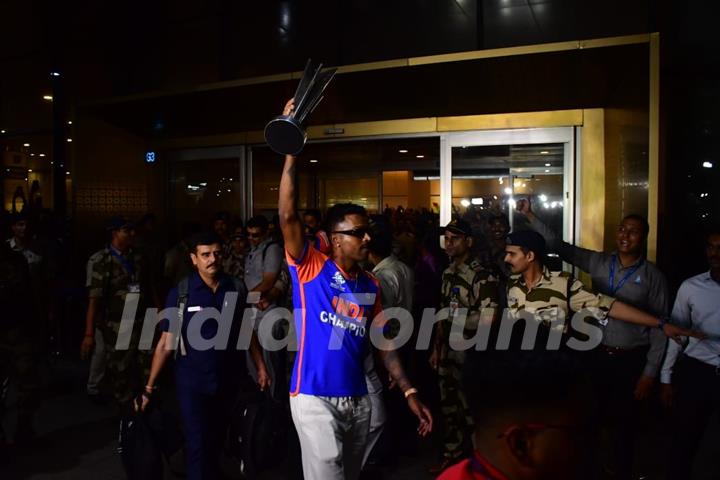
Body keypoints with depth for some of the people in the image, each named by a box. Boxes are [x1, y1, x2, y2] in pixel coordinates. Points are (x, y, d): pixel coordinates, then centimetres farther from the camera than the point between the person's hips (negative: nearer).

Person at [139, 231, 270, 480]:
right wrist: (150, 387, -9)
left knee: (218, 440, 20)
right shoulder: (180, 293, -10)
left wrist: (260, 366, 4)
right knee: (198, 444, 1)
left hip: (230, 379, 3)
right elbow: (166, 342, -8)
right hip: (192, 382, -2)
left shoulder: (237, 288, -4)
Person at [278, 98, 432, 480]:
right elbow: (287, 216, -22)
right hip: (314, 398, -5)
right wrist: (292, 149, -28)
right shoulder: (311, 269, -9)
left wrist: (409, 392, 3)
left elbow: (384, 344, 9)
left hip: (357, 399, 6)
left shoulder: (370, 286, 5)